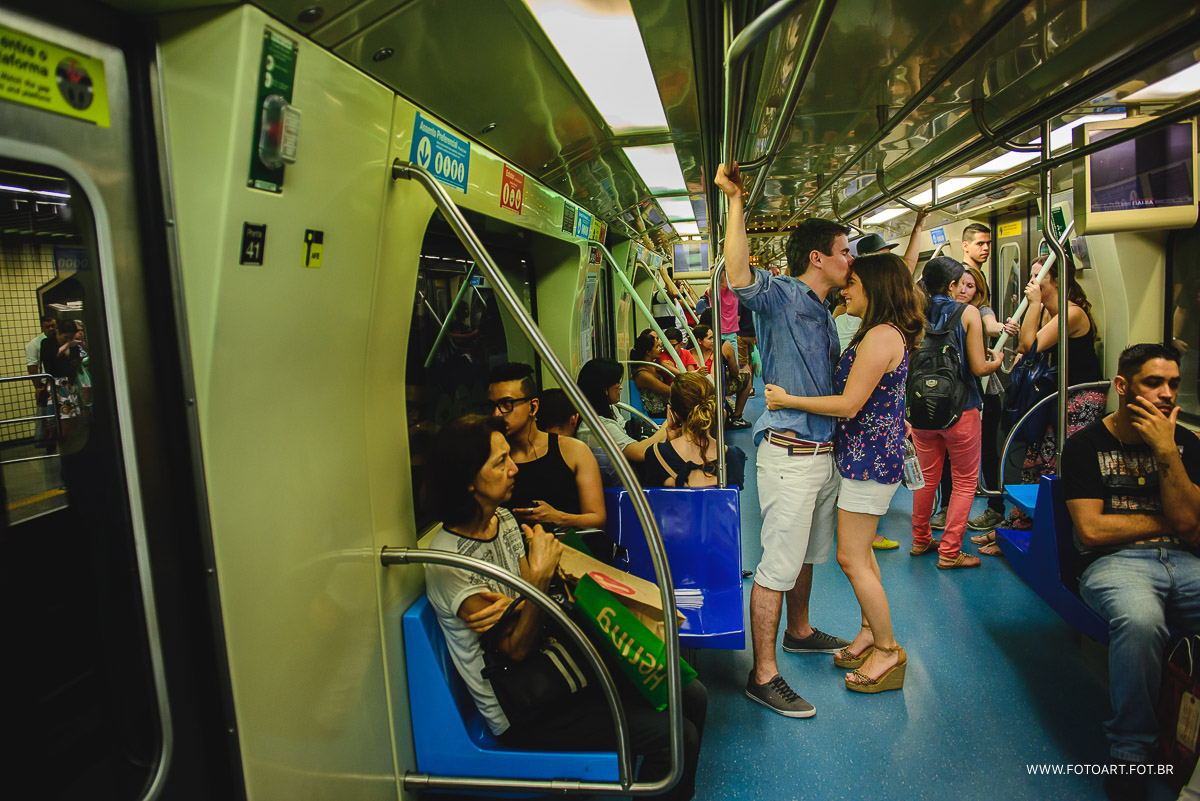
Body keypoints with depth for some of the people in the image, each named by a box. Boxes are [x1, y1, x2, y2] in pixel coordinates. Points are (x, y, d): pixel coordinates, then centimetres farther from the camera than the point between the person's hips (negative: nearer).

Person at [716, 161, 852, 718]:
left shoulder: (824, 312, 18)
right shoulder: (781, 297, -10)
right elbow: (739, 276, -32)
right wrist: (736, 201, -30)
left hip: (824, 452, 9)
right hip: (790, 454, -9)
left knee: (807, 553, 22)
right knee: (778, 563, -5)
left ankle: (799, 631, 42)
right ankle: (763, 674, 4)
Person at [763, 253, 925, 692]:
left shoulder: (881, 336, -19)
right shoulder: (887, 333, 14)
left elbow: (849, 405, -22)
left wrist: (787, 400, -15)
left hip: (869, 456, -11)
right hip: (869, 455, 11)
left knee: (851, 558, -3)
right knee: (860, 552, 18)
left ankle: (888, 651, 12)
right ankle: (871, 632, 32)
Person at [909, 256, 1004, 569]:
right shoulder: (968, 312, -9)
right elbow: (979, 368, -11)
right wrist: (997, 360, 10)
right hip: (960, 410, -4)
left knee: (927, 477, 19)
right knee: (965, 481, 10)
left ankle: (921, 540, 31)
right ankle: (949, 552, 10)